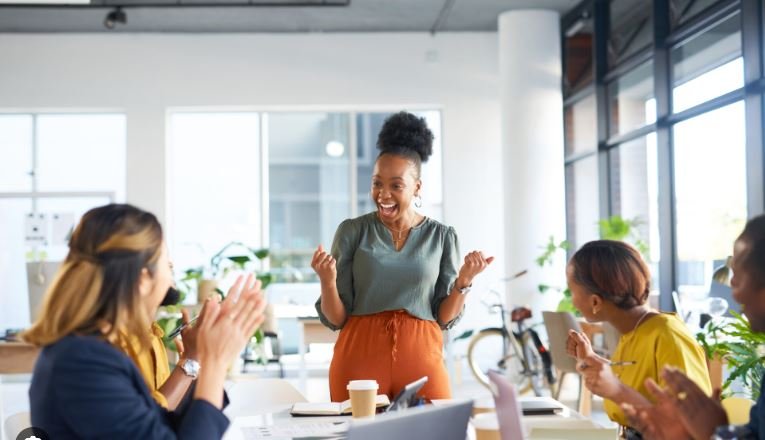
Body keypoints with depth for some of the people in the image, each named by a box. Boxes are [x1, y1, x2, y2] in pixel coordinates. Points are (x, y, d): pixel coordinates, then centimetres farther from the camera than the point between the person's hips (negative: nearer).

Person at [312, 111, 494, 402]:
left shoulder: (442, 237, 5)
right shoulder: (352, 231, 2)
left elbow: (444, 317, 5)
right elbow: (335, 319, 2)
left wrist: (463, 282, -11)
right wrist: (328, 282, -16)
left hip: (421, 357, 1)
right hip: (359, 356, -1)